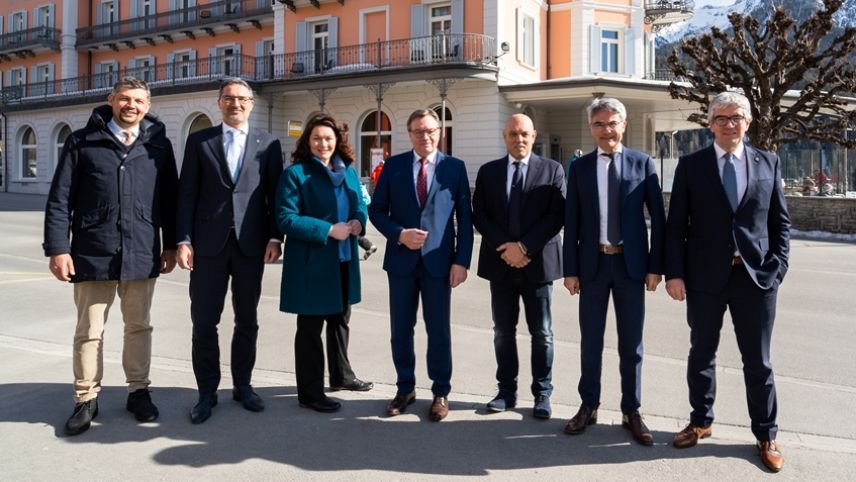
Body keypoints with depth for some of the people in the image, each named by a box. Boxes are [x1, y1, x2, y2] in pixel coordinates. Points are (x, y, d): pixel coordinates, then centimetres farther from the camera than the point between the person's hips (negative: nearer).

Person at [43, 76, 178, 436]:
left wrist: (171, 244, 7)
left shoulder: (159, 145, 8)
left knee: (139, 327, 12)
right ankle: (86, 399, 20)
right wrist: (57, 248, -6)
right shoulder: (82, 142, 3)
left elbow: (169, 199, 11)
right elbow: (59, 200, 1)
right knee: (89, 331, 7)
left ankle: (139, 391, 25)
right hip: (92, 253, -1)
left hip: (142, 254, 1)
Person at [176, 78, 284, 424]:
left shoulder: (268, 144, 7)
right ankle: (207, 392, 17)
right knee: (204, 322, 3)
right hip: (209, 243, 0)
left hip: (251, 244, 1)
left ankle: (243, 385, 25)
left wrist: (275, 237, -5)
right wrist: (184, 240, -5)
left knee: (247, 321, 10)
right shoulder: (199, 141, 6)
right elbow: (187, 193, 3)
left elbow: (274, 195, 5)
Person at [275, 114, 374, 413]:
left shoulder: (349, 171, 9)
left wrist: (359, 222, -8)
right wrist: (328, 230, -22)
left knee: (340, 320, 21)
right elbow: (286, 219, -17)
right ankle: (310, 393, 14)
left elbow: (360, 205, 16)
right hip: (311, 263, -7)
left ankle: (341, 376, 39)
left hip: (345, 260, 7)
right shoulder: (295, 173, -11)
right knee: (310, 328, 3)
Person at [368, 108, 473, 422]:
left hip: (438, 261, -1)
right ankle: (405, 388, 26)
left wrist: (461, 261, -6)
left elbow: (464, 218, 1)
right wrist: (399, 234, -12)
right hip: (401, 259, 2)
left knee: (438, 329, 5)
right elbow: (376, 210, 5)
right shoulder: (393, 165, 4)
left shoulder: (455, 167, 1)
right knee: (400, 329, 9)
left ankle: (440, 392, 21)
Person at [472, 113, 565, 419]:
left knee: (542, 334, 5)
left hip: (538, 262, -2)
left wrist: (524, 246, -15)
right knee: (503, 332, 9)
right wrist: (503, 247, -11)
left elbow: (557, 215, -7)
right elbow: (479, 214, 3)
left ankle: (542, 394, 17)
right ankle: (507, 391, 21)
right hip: (500, 263, 2)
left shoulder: (552, 170, 1)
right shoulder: (488, 172, 8)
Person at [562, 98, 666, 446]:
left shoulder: (642, 163, 2)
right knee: (590, 339, 10)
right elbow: (571, 222, 3)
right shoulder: (580, 167, 5)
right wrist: (570, 269, -1)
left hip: (631, 264, -1)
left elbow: (658, 217, 1)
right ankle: (589, 406, 24)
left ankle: (631, 412, 21)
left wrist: (655, 266, -5)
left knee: (631, 342, 8)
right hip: (593, 264, 1)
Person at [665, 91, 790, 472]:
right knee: (701, 353, 12)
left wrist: (778, 267, -4)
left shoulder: (769, 163, 7)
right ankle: (701, 421, 29)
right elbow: (675, 224, 0)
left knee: (758, 360, 8)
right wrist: (674, 273, -7)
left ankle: (766, 435, 22)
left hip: (757, 276, 1)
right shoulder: (691, 165, 2)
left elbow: (781, 222, 8)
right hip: (705, 276, 0)